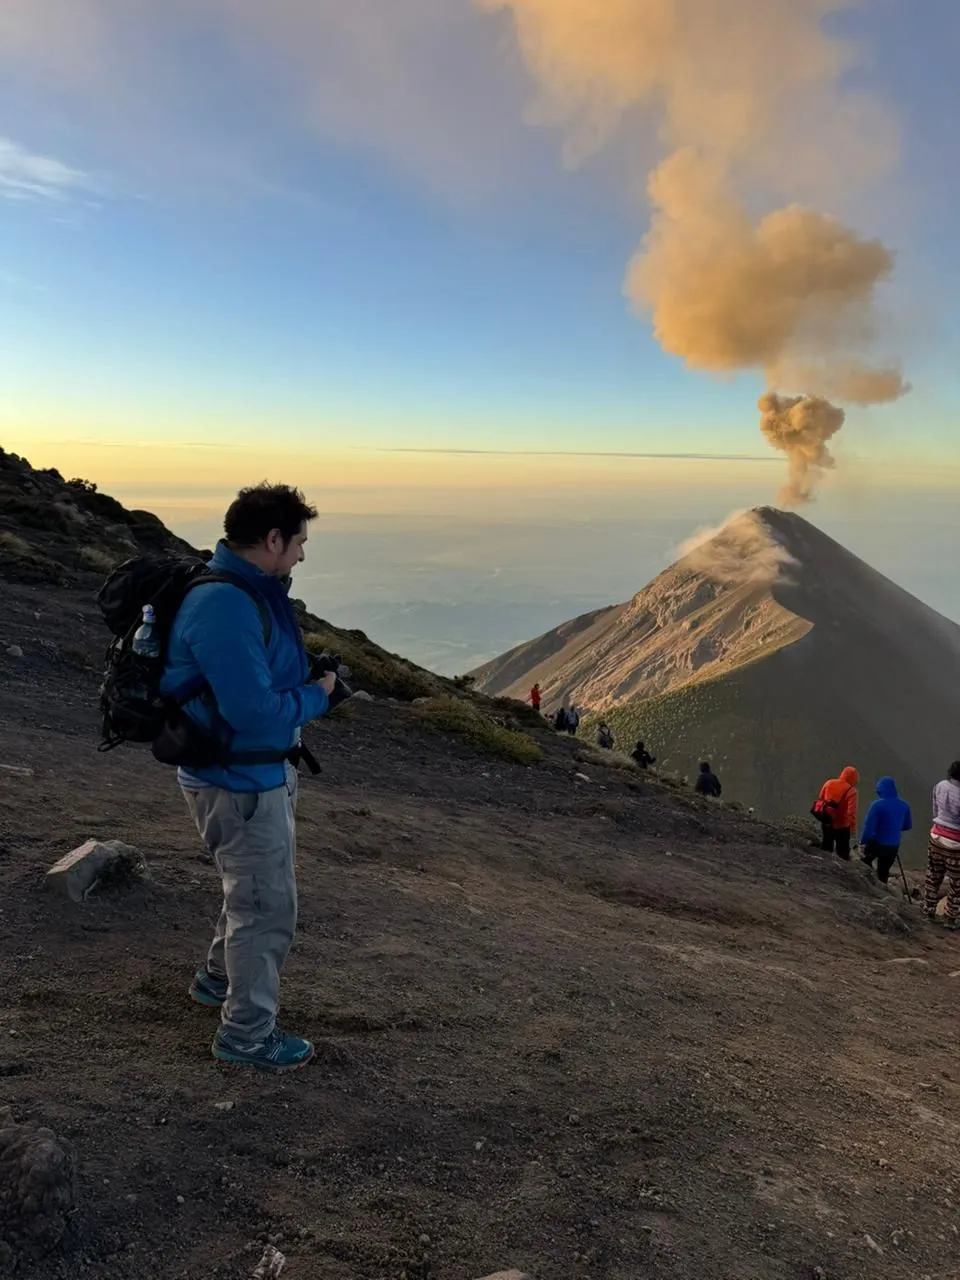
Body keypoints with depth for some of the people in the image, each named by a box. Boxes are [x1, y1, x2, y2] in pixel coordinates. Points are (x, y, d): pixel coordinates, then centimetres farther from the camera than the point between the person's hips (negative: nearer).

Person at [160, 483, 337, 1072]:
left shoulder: (253, 591, 6)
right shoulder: (225, 606, -28)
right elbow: (255, 713, -31)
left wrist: (309, 674, 4)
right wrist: (317, 694, -15)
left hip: (262, 773, 10)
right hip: (240, 783, -10)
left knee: (256, 890, 27)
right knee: (268, 907, 5)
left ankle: (222, 978, 48)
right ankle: (249, 1033, 24)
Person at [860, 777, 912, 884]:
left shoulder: (878, 805, -19)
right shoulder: (904, 805, -1)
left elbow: (869, 825, -22)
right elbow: (908, 826, 12)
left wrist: (863, 841, -15)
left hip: (876, 843, -4)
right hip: (893, 846, 4)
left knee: (866, 861, 24)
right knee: (883, 873, 16)